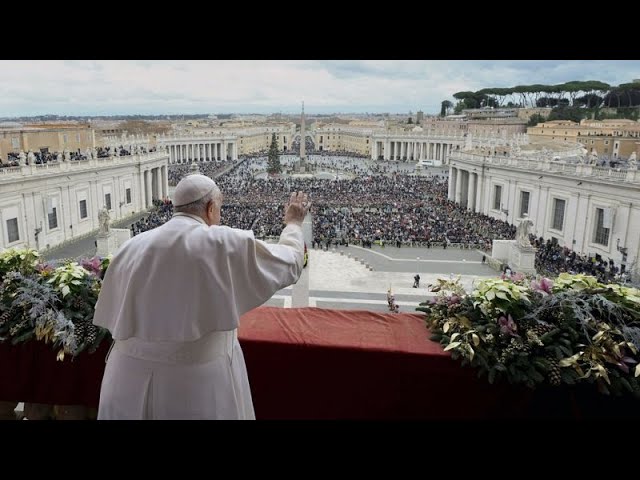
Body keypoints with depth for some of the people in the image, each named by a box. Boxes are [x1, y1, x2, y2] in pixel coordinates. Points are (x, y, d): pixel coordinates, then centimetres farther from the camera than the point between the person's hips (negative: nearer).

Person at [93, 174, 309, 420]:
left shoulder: (131, 248, 0)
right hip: (198, 383, -3)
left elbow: (111, 316, 7)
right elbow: (290, 263, 1)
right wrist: (293, 223, 18)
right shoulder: (226, 244, -12)